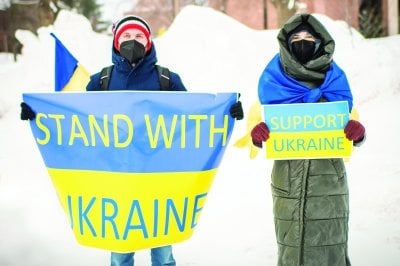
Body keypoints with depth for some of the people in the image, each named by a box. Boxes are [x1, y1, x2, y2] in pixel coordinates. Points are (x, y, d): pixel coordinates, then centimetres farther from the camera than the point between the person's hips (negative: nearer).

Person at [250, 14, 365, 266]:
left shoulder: (334, 79, 6)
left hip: (328, 175, 0)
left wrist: (357, 131, -17)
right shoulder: (275, 79, 5)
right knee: (290, 244, 3)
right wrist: (259, 134, -16)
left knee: (330, 245, 0)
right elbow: (268, 123, 7)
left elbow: (348, 127, 6)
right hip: (288, 176, 0)